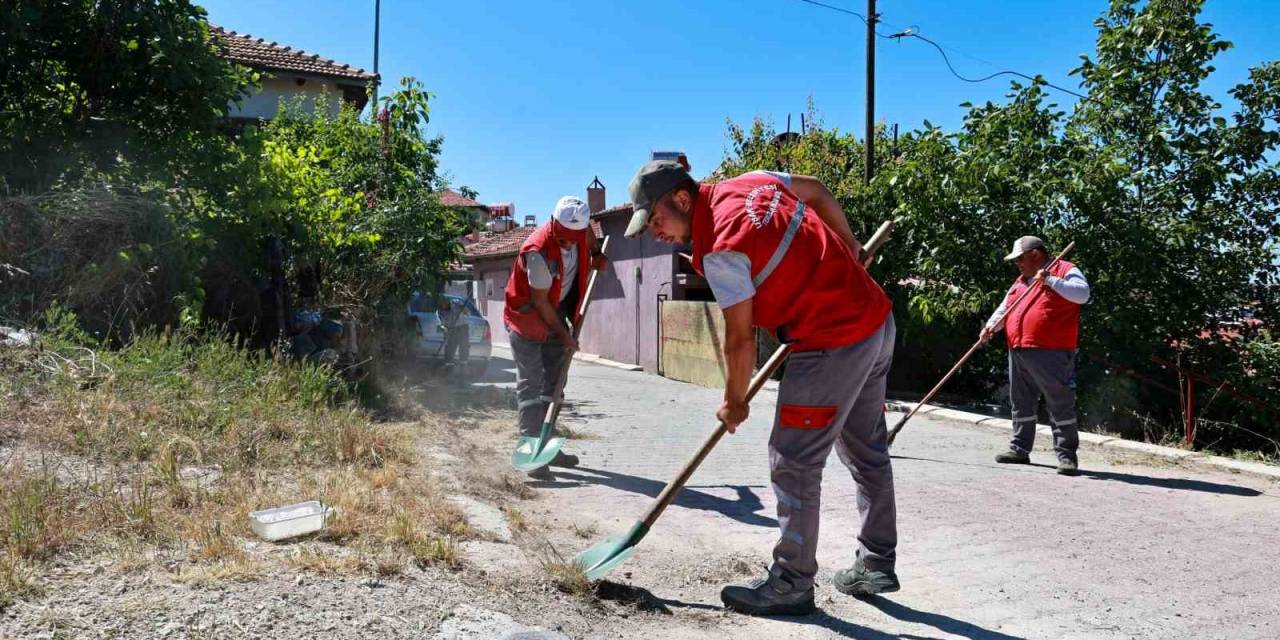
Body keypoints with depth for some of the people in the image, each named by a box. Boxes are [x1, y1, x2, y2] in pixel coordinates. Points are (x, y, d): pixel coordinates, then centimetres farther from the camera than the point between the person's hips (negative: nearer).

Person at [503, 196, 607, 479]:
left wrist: (596, 253, 6)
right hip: (526, 316, -8)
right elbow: (540, 301, -23)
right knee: (530, 384, -11)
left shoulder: (578, 227, -12)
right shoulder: (538, 251, -32)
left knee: (553, 383, 11)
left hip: (556, 313, 8)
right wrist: (564, 335, -16)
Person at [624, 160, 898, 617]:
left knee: (793, 463, 0)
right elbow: (816, 190, 22)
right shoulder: (753, 181, 6)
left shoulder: (720, 252, -18)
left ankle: (792, 584, 11)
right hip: (878, 319, 10)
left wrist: (734, 402, 3)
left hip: (833, 344, -10)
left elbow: (740, 338, -12)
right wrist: (848, 243, 34)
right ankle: (877, 565, 33)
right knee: (867, 451, 19)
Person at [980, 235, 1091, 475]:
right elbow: (1005, 308, 21)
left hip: (1050, 353, -8)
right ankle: (1020, 448, 23)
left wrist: (1049, 279, -18)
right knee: (1021, 403, 14)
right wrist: (991, 325, 4)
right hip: (1018, 352, 8)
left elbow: (1082, 294, -17)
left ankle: (1067, 455, 1)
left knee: (1061, 404, -3)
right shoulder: (1021, 280, 22)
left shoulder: (1065, 270, 0)